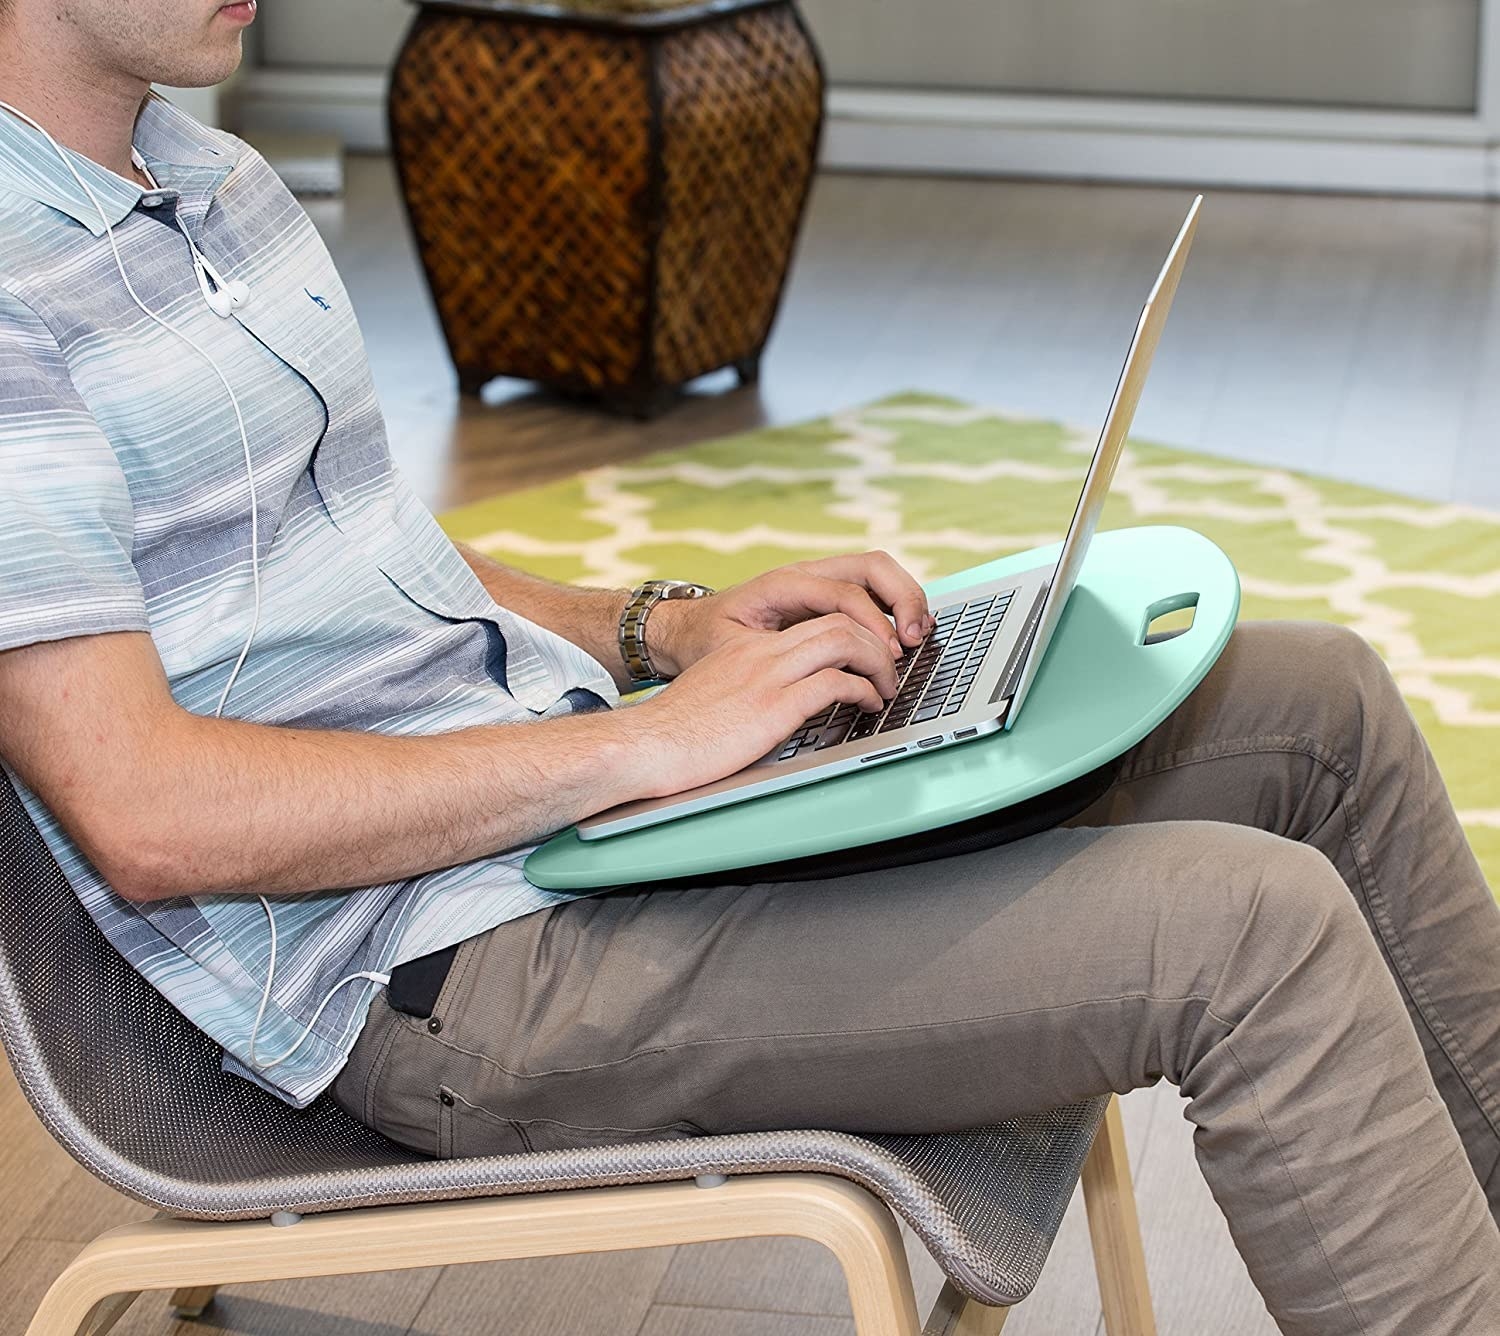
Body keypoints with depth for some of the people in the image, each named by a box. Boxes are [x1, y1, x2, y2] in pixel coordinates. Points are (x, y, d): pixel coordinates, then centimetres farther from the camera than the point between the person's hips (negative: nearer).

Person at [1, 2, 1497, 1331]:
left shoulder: (219, 179, 14)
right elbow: (145, 815, -24)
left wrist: (669, 629, 4)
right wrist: (645, 743, -21)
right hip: (445, 968, -9)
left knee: (1320, 703, 6)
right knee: (1257, 926, -22)